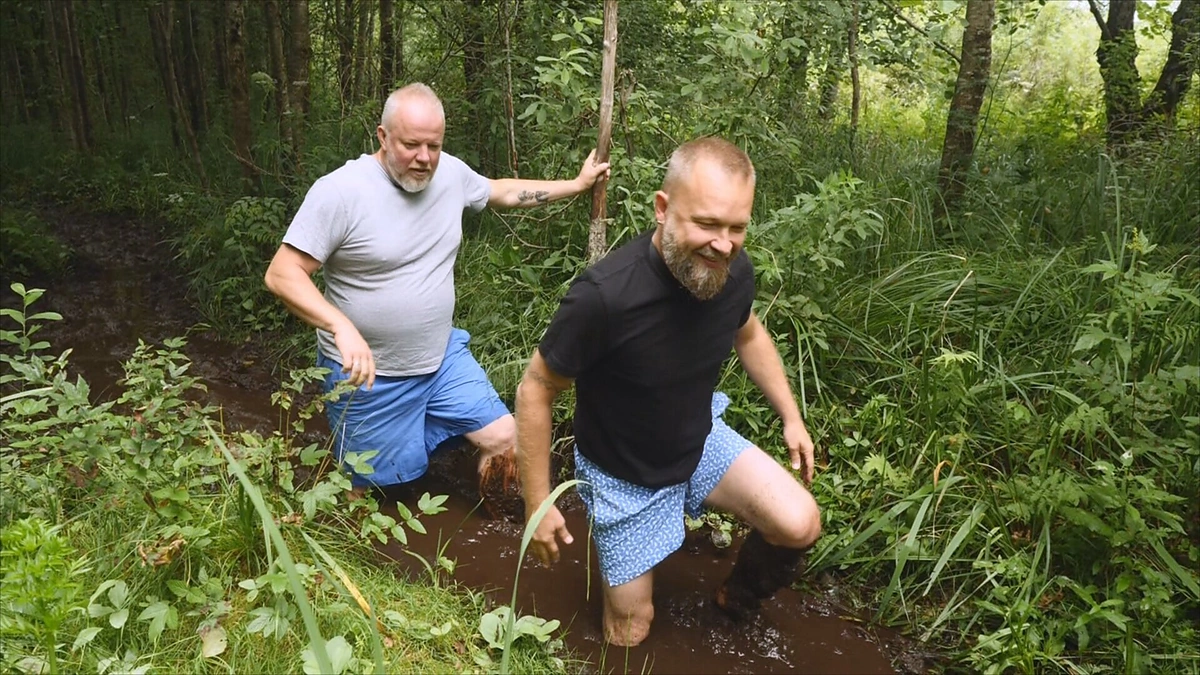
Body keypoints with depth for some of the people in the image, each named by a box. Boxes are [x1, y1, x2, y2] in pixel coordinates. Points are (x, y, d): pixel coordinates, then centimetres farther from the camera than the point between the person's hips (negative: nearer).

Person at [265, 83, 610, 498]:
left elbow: (501, 192, 18)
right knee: (368, 492, 7)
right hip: (368, 374, -5)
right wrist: (342, 327, -37)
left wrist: (577, 184, 20)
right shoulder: (339, 191, -20)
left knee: (505, 440, 3)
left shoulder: (450, 172, -2)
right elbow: (282, 275, -22)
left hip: (443, 358, 5)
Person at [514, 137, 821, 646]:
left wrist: (791, 417, 7)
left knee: (799, 525, -11)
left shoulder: (734, 271, -19)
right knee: (630, 628, 8)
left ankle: (740, 601, 20)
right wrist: (538, 506, -16)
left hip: (702, 442, 4)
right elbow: (535, 393, -23)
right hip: (623, 476, -4)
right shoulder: (604, 295, -37)